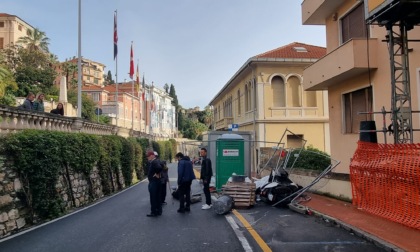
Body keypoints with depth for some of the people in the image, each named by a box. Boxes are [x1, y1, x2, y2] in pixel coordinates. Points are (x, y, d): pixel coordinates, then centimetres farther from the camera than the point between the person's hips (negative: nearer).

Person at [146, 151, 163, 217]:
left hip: (153, 182, -10)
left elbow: (159, 168, -38)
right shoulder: (153, 162, 12)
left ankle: (154, 212, 5)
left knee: (153, 198, -2)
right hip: (156, 181, 10)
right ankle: (159, 211, 23)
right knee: (157, 197, 15)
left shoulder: (154, 162, -19)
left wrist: (157, 174, -22)